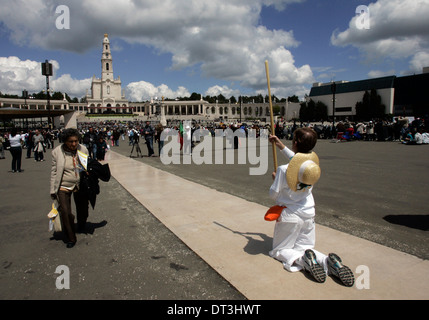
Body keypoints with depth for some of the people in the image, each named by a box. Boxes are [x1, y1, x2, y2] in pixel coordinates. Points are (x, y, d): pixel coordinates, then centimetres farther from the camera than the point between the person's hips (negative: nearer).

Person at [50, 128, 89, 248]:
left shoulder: (83, 149, -3)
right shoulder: (57, 152, -9)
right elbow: (54, 172, -3)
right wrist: (53, 190, -2)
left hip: (80, 185, 3)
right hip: (64, 186, -2)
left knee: (83, 210, 16)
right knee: (65, 212, -10)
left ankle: (81, 225, 49)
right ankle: (70, 238, 8)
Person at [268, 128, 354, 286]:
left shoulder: (284, 170, -24)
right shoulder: (313, 162, -6)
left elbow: (273, 194, -12)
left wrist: (275, 178, 6)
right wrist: (280, 145, 24)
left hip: (289, 216, -5)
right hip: (308, 214, 5)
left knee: (279, 250, 13)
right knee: (304, 247, 17)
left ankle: (303, 259, -18)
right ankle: (329, 261, -14)